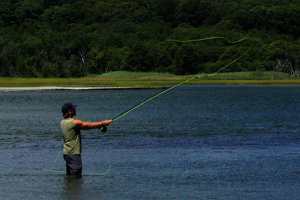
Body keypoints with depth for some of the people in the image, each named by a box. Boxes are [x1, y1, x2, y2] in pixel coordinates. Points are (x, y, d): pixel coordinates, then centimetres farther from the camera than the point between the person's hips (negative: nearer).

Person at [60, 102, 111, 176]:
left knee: (69, 175, 14)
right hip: (73, 153, -9)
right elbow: (91, 125, -9)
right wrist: (103, 123, 4)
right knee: (76, 174, -7)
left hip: (66, 153, 9)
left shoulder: (63, 122, 11)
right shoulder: (74, 122, -16)